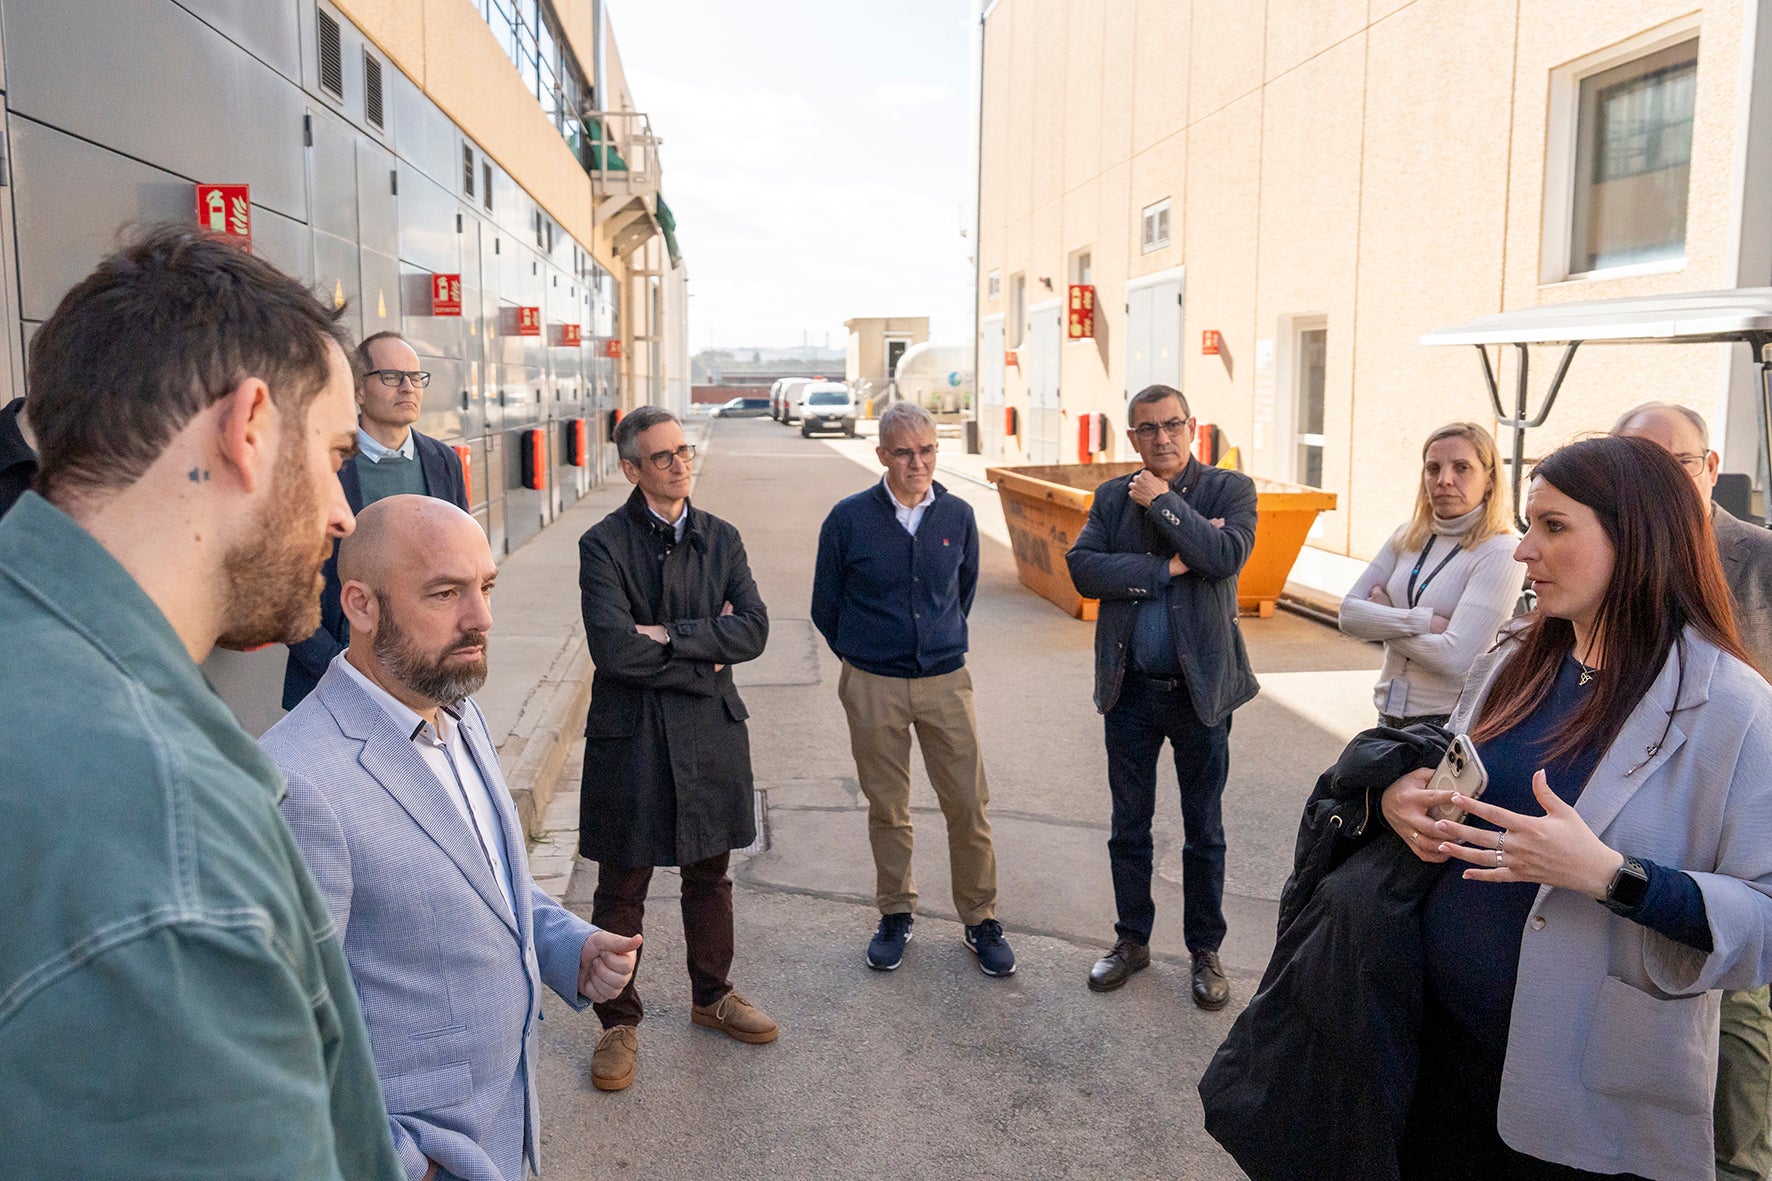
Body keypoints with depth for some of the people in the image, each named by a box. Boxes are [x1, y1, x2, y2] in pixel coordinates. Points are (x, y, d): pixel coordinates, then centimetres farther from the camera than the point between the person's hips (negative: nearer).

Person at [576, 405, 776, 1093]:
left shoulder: (721, 538, 5)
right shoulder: (604, 544, -9)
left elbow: (753, 630, -8)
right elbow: (614, 649, -21)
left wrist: (669, 635, -17)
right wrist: (705, 654, -13)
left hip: (711, 729, 4)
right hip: (631, 734, -4)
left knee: (710, 875, 18)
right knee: (622, 888, 8)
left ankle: (711, 996, 38)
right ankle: (619, 1023, 26)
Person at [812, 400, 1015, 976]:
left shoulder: (958, 515, 1)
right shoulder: (849, 518, -6)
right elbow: (826, 605, 6)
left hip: (945, 680, 1)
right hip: (872, 685, -1)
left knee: (969, 805, 2)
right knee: (887, 808, 10)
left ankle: (980, 919, 18)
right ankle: (895, 914, 27)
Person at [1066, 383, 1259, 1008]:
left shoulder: (1230, 489, -3)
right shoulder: (1112, 496, 4)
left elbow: (1226, 556, -22)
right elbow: (1083, 568, -11)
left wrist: (1161, 499, -16)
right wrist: (1168, 566, -17)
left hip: (1200, 687, -2)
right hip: (1130, 689, 2)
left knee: (1204, 832, 11)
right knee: (1128, 828, 14)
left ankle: (1205, 951, 27)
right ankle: (1132, 940, 31)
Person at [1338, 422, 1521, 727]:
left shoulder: (1500, 554, -14)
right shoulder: (1408, 538, 4)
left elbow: (1454, 658, -22)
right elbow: (1349, 614, -4)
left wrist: (1383, 621, -8)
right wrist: (1423, 621, -17)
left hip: (1451, 722, -5)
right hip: (1390, 714, 5)